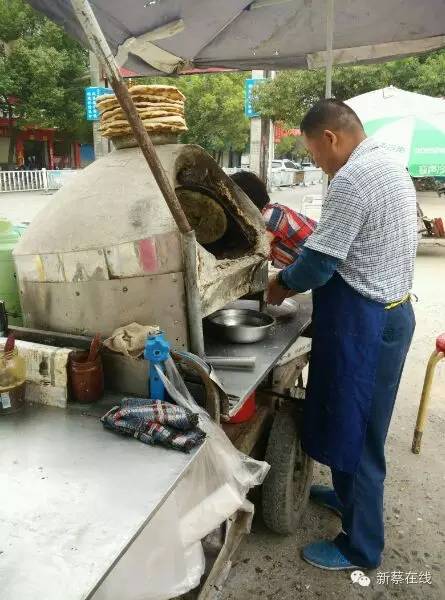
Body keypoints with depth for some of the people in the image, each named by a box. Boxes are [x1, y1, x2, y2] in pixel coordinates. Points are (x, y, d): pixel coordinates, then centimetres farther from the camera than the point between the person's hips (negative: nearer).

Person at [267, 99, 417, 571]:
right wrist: (298, 273, 12)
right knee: (356, 422, 23)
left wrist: (283, 284, -2)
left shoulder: (351, 180, -21)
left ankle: (360, 547, 24)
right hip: (390, 310, 10)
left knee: (355, 429, 5)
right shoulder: (390, 167, 12)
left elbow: (318, 263, -21)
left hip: (362, 322, -10)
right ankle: (348, 494, 45)